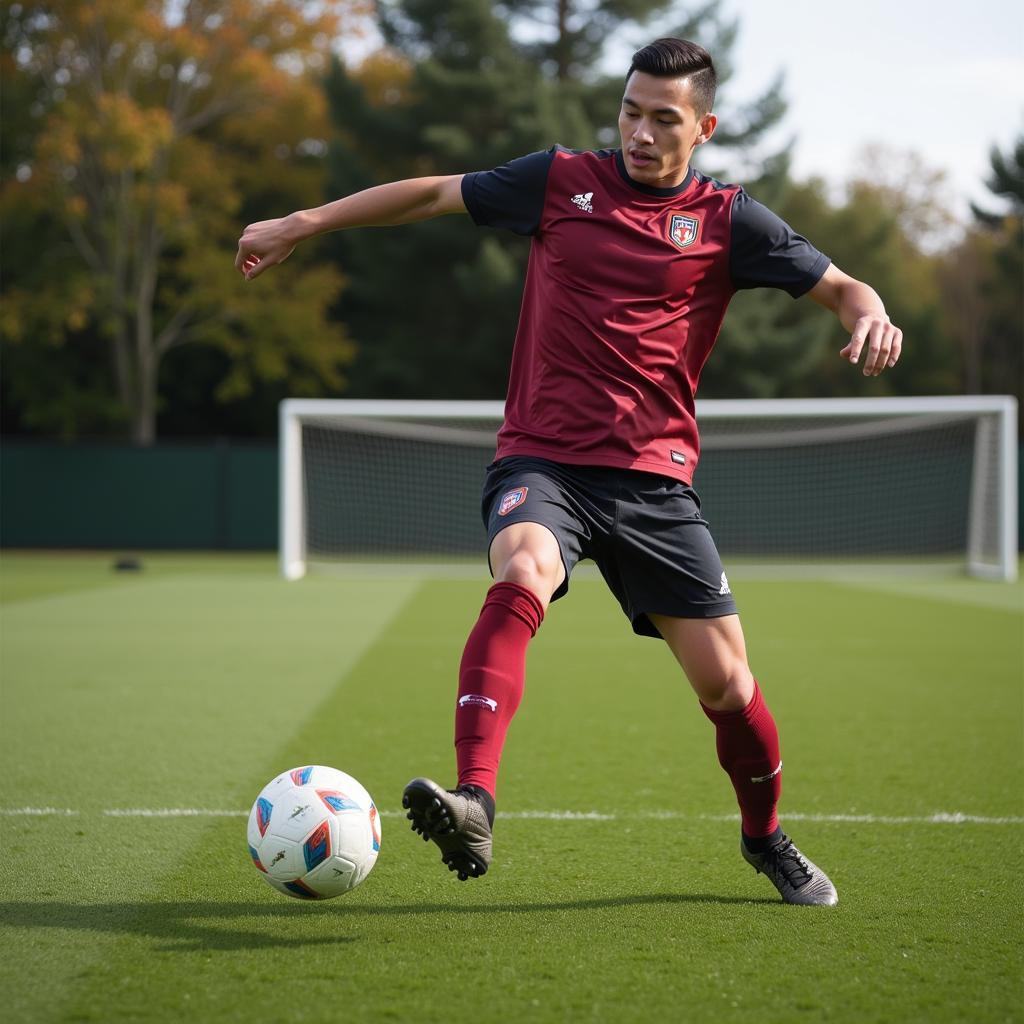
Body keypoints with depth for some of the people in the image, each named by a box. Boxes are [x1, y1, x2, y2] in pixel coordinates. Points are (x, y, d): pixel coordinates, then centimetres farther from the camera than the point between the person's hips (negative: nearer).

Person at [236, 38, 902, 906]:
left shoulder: (727, 220, 5)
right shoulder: (562, 181, 7)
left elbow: (842, 288, 10)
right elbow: (434, 193, 16)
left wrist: (870, 319, -14)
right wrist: (302, 224, 16)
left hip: (655, 480, 1)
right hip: (542, 463, -1)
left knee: (728, 687, 1)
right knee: (522, 576, -34)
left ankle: (766, 837, 30)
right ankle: (474, 802, -47)